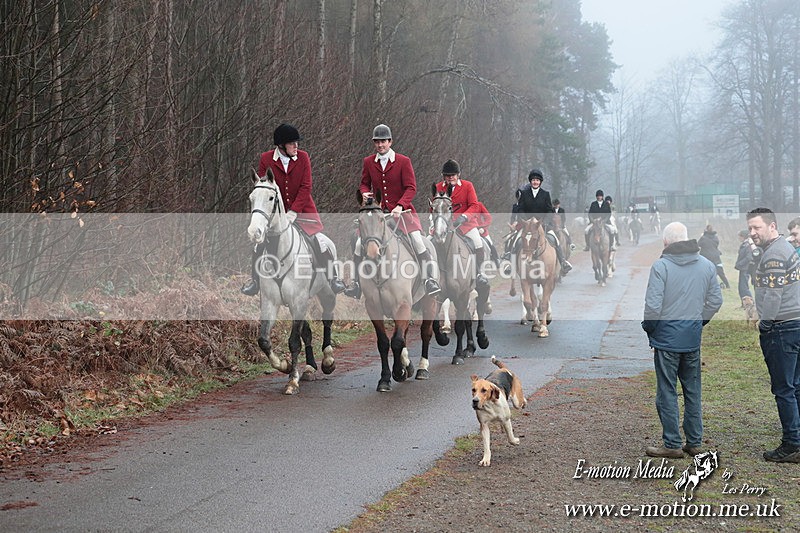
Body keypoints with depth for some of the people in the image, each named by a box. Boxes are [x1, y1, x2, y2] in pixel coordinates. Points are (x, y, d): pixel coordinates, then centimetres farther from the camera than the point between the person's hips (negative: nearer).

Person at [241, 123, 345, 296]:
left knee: (324, 244, -9)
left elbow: (306, 187, -10)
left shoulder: (303, 157, -6)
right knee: (259, 244, 2)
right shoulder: (266, 159, -7)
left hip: (302, 209, -1)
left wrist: (293, 212, -19)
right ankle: (255, 280, 22)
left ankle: (334, 278, 9)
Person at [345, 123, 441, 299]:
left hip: (402, 210, -3)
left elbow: (411, 188, -8)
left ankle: (431, 280, -10)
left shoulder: (403, 161, -5)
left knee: (418, 242, -19)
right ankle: (356, 283, 10)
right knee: (359, 244, -5)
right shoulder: (368, 162, 6)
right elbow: (364, 184, 16)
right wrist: (365, 193, -8)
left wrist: (400, 206, -22)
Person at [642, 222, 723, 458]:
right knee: (693, 390, 14)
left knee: (667, 392, 4)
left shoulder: (661, 266, -14)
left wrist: (648, 327, 0)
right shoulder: (706, 265, 3)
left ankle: (672, 445, 8)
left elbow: (653, 305, -18)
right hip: (693, 339, 5)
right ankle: (694, 442, 21)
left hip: (666, 338, -5)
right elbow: (716, 301, 8)